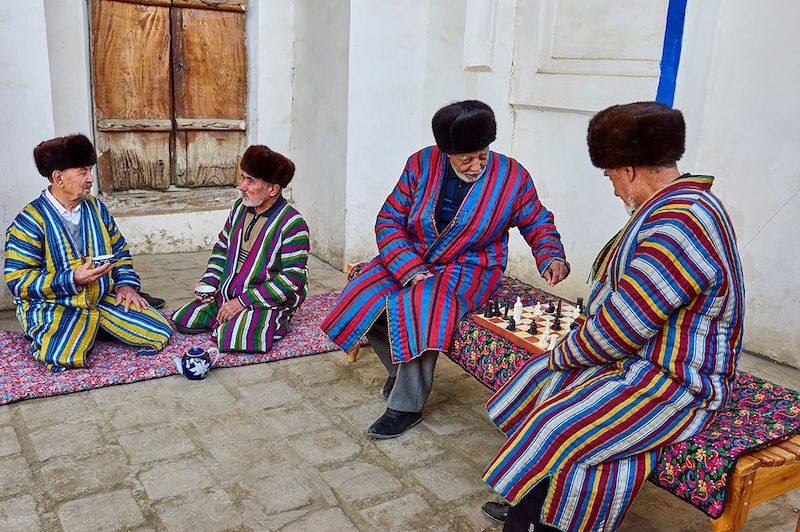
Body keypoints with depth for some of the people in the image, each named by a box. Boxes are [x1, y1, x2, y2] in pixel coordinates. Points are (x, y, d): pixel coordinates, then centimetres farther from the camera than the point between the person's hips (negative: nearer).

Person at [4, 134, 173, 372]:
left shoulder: (96, 207, 7)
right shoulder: (29, 222, -11)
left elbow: (119, 249, 18)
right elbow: (18, 281, -13)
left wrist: (126, 284, 1)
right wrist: (73, 279, -23)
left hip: (105, 297, 5)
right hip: (56, 307, -5)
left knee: (161, 333, -9)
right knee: (63, 359, -33)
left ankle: (94, 327, 12)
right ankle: (49, 336, 5)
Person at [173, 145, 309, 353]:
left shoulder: (292, 224, -19)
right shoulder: (240, 207, 4)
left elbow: (292, 279, -22)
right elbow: (222, 247, 18)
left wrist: (242, 302, -21)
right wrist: (208, 282, 1)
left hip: (268, 302, -7)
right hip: (225, 296, 7)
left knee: (230, 338, -29)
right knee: (180, 320, 0)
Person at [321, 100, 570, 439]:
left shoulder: (512, 176, -6)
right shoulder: (421, 164, -6)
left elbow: (538, 224, 8)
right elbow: (389, 220, -5)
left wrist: (551, 258, -12)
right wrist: (409, 269, -18)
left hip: (470, 268, -3)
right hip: (411, 258, 4)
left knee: (420, 306, -32)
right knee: (365, 301, -19)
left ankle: (406, 407, -16)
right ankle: (399, 368, 12)